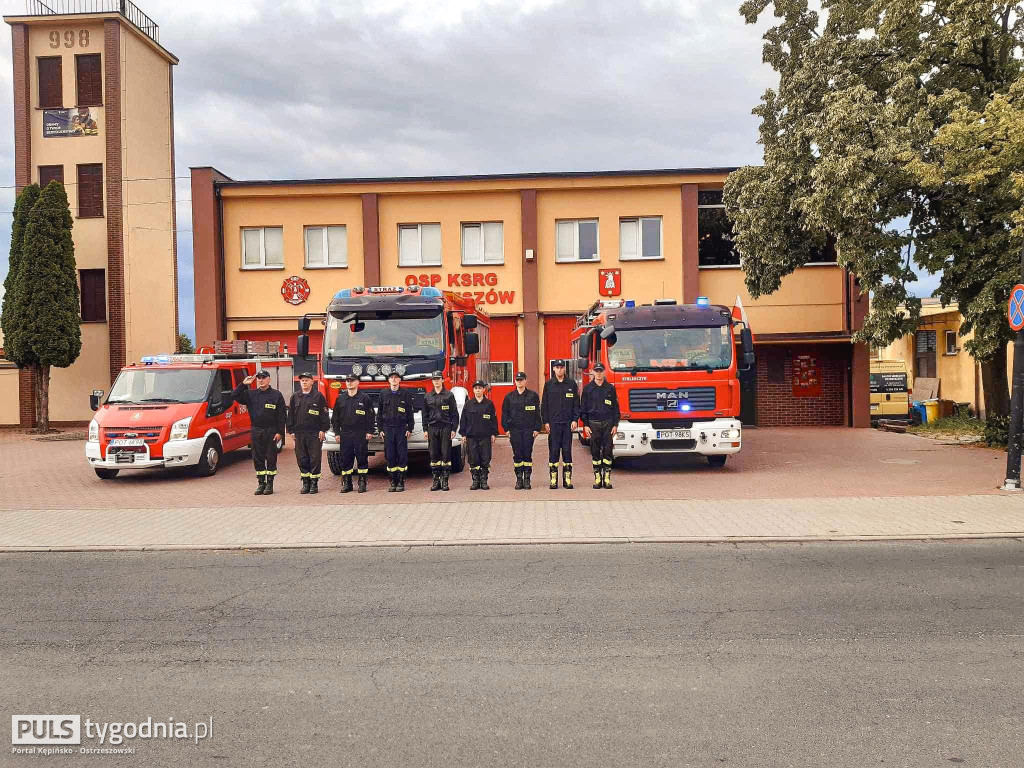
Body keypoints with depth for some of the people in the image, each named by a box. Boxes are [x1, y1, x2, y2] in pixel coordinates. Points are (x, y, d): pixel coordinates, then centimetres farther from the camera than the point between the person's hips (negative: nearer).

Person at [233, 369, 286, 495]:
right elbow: (234, 396, 3)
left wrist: (280, 432, -9)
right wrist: (243, 384, -5)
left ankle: (270, 483, 9)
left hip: (271, 431, -3)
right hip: (255, 431, 3)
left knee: (271, 458, 1)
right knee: (258, 458, 6)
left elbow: (282, 416, -2)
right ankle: (261, 483, 15)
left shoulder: (276, 395, 0)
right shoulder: (250, 394, 10)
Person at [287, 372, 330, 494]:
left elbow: (324, 414, -1)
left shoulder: (318, 396, 1)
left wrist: (323, 430, -7)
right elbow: (291, 415, 14)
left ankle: (314, 483, 6)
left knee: (315, 459, -1)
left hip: (315, 434, -4)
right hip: (299, 433, 4)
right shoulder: (295, 397, 11)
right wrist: (291, 430, 8)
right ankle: (306, 483, 14)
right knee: (302, 459, 6)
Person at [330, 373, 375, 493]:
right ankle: (346, 483, 12)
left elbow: (370, 416, 1)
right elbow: (335, 417, 12)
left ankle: (362, 483, 6)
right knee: (345, 459, 4)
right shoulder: (340, 399, 11)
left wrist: (369, 431, -5)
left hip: (360, 434, -3)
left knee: (362, 458, -1)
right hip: (345, 434, 3)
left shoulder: (364, 398, 2)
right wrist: (337, 433, 6)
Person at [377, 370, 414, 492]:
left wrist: (409, 428, -2)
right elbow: (379, 412, 11)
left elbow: (410, 413, 4)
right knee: (390, 456, 2)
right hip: (388, 429, 2)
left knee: (402, 456, -2)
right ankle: (393, 482, 9)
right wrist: (380, 429, 5)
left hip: (401, 428, -2)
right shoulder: (383, 394, 9)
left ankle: (401, 482, 4)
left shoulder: (406, 394, 4)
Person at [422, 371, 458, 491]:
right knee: (434, 455, 3)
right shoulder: (428, 397, 10)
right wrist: (425, 429, 6)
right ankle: (436, 480, 9)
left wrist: (454, 429, -4)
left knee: (446, 454, -3)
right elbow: (425, 414, 13)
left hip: (445, 428, -2)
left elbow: (454, 413, 2)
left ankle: (445, 481, 2)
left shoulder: (449, 395, 2)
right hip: (432, 428, 3)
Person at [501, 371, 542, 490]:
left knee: (527, 455, 0)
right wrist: (506, 429, 2)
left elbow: (537, 413, 4)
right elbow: (505, 413, 10)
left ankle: (527, 480, 6)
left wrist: (537, 428, -2)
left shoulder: (533, 396, 4)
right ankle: (519, 479, 9)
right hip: (515, 430, 1)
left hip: (529, 430, -1)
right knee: (517, 455, 2)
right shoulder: (509, 397, 8)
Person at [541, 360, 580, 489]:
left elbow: (576, 403, 7)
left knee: (567, 450, 2)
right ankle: (553, 479, 3)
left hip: (568, 422, 0)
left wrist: (575, 419, -3)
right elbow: (544, 404, 6)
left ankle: (567, 478, 7)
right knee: (554, 451, 0)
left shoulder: (571, 384, 6)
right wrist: (545, 422, -1)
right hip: (553, 423, 0)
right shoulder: (548, 384, 6)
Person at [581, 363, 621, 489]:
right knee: (595, 452, 1)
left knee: (607, 451, -2)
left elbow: (615, 408, 8)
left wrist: (615, 425, 1)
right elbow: (583, 408, 7)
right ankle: (597, 478, 7)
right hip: (593, 424, 0)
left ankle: (607, 478, 3)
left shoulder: (610, 388, 7)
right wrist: (585, 425, -1)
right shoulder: (587, 389, 6)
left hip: (608, 423, 0)